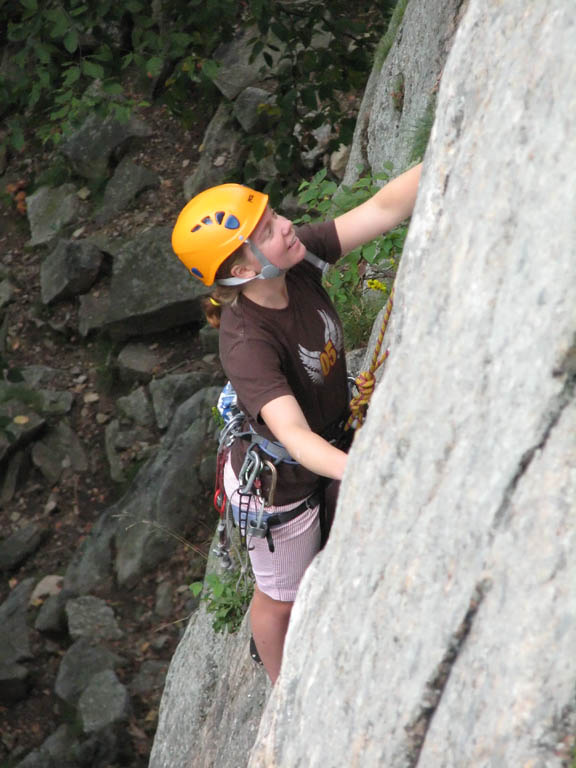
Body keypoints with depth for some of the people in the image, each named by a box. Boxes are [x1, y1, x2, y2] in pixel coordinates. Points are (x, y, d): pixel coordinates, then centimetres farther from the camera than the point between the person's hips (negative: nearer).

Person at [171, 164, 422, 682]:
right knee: (282, 597, 23)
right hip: (277, 486, -6)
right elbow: (296, 438, -49)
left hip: (320, 456, 6)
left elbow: (386, 208, -26)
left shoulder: (299, 260, -22)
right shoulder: (247, 343, -41)